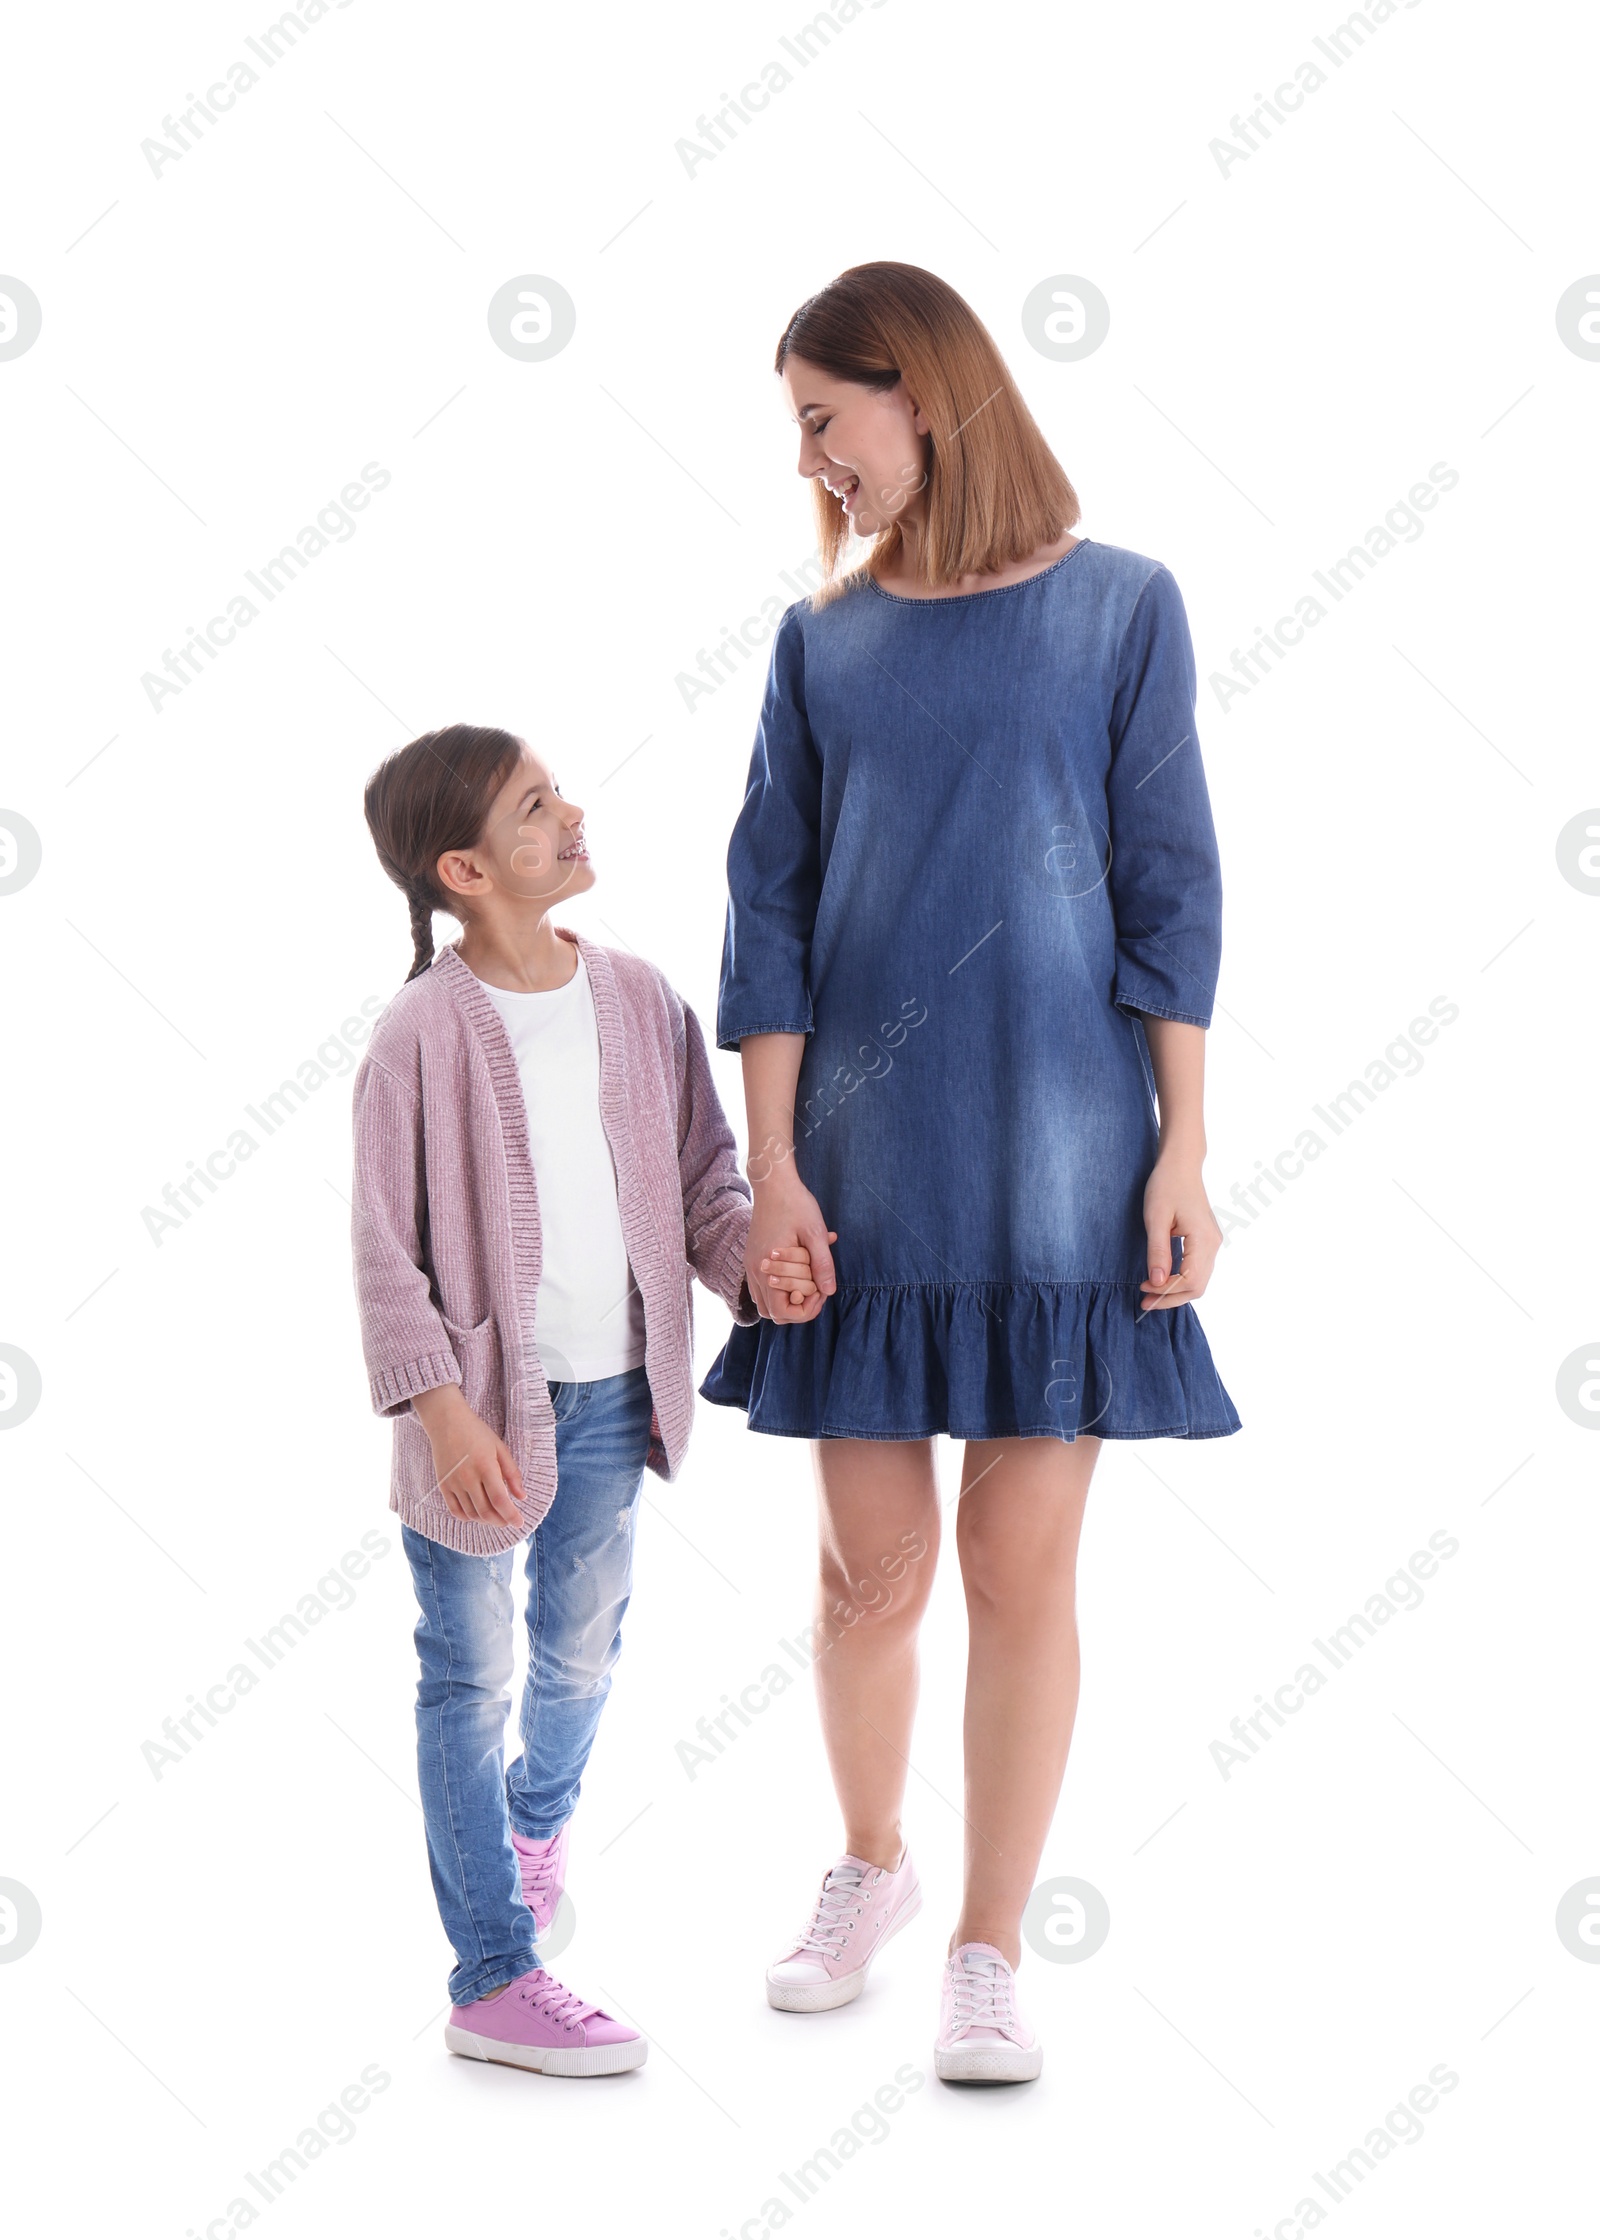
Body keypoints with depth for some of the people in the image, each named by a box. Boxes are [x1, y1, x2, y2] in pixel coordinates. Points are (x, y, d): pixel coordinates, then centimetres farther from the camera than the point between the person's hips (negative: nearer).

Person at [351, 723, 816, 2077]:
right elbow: (385, 1249, -13)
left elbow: (703, 1172, 7)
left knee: (582, 1651, 24)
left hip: (612, 1394, 5)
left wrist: (752, 1258, -13)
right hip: (482, 1402, -5)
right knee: (472, 1679, 5)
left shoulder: (639, 998, -1)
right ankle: (493, 1979, 14)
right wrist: (442, 1413, -20)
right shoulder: (423, 1035, -15)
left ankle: (538, 1817, 55)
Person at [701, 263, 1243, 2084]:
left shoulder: (1119, 606, 1)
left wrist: (1184, 1149, -4)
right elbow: (770, 909, 5)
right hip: (864, 1156, 2)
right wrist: (770, 1163, -2)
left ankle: (988, 1952, 16)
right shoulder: (823, 638, 7)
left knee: (1022, 1563, 1)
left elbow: (1170, 889, 0)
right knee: (870, 1563, 7)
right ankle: (868, 1867, 33)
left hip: (1057, 1156, -2)